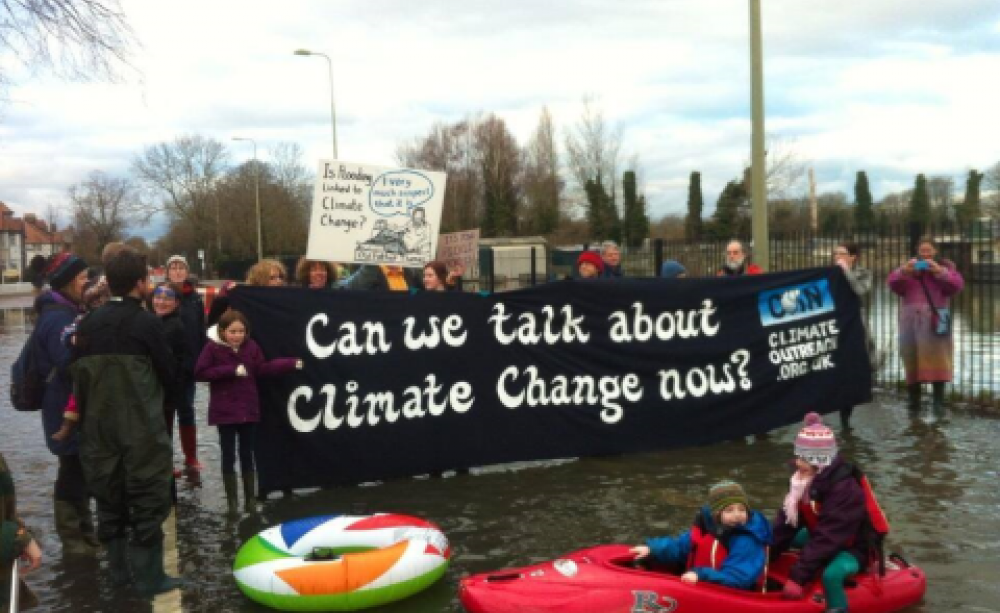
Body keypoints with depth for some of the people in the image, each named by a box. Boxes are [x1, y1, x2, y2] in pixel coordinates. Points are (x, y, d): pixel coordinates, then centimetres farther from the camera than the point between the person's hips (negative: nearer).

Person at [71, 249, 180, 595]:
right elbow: (168, 374, -5)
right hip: (142, 429, -5)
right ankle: (148, 577, 5)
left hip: (98, 428, 6)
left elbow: (78, 375, 7)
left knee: (109, 498, 14)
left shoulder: (87, 325, 3)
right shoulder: (146, 323, -12)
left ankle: (119, 570, 24)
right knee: (148, 501, 2)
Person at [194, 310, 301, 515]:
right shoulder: (212, 348, -11)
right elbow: (200, 372, -14)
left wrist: (290, 364, -3)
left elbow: (263, 369, 5)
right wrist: (232, 370, -21)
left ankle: (250, 498, 22)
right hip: (225, 411, -3)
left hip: (248, 409, 3)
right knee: (229, 455, 5)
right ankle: (232, 500, 16)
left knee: (247, 454, 12)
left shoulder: (251, 347, -1)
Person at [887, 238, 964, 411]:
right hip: (912, 320, 2)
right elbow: (893, 284, 1)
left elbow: (957, 285, -5)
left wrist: (939, 271, -18)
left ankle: (939, 400, -8)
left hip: (935, 319, -2)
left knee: (937, 357, -10)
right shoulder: (908, 266, 16)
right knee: (912, 357, 1)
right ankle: (913, 399, 8)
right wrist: (903, 271, -17)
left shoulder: (945, 266, 11)